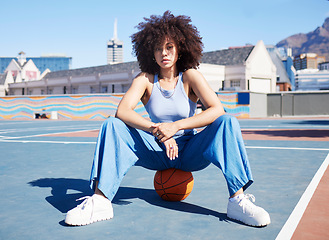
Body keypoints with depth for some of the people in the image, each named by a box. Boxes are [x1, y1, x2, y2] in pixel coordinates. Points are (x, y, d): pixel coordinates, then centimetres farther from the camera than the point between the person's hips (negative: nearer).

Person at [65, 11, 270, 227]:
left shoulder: (190, 76, -6)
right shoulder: (145, 79, -3)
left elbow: (217, 109, -20)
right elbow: (122, 110, -20)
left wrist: (176, 126, -31)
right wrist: (156, 129, -35)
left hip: (190, 152, -1)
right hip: (158, 152, 1)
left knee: (227, 123, -26)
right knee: (113, 126, -18)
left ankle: (238, 200, -31)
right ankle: (100, 201, -28)